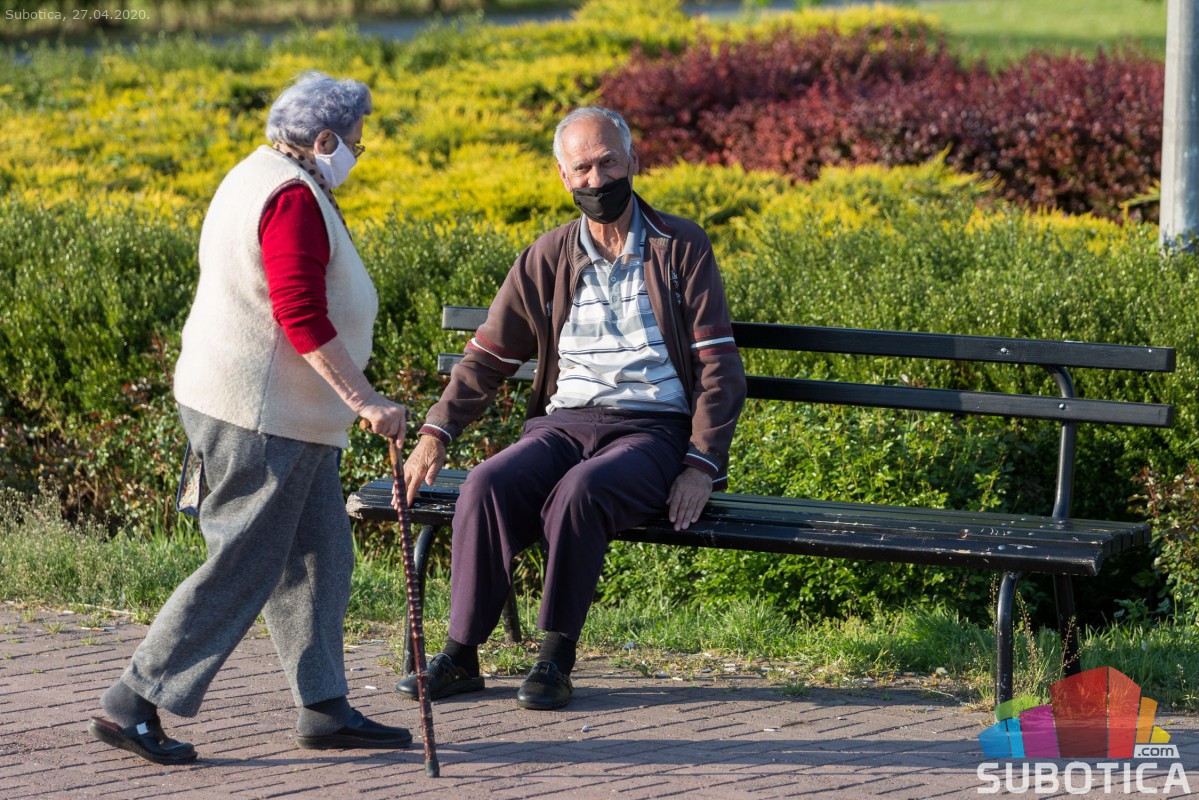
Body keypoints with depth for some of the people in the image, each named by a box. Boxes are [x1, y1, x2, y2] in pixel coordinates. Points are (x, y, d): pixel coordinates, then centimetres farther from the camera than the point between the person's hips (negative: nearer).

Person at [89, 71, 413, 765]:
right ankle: (132, 706, -5)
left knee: (319, 554, 12)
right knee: (241, 569, -7)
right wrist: (365, 401, -26)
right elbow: (303, 316, -25)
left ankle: (325, 707, 16)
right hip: (261, 415, -11)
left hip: (281, 414, 11)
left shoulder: (259, 175, 16)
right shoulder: (294, 198, -18)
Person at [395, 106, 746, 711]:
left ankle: (556, 657, -24)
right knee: (488, 485, -27)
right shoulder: (549, 259, 11)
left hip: (652, 430, -3)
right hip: (564, 423, 3)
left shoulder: (681, 247, 3)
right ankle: (461, 654, -20)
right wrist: (436, 433, -3)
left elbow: (719, 366, 0)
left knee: (580, 490, -36)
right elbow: (487, 356, 12)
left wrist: (702, 464, -12)